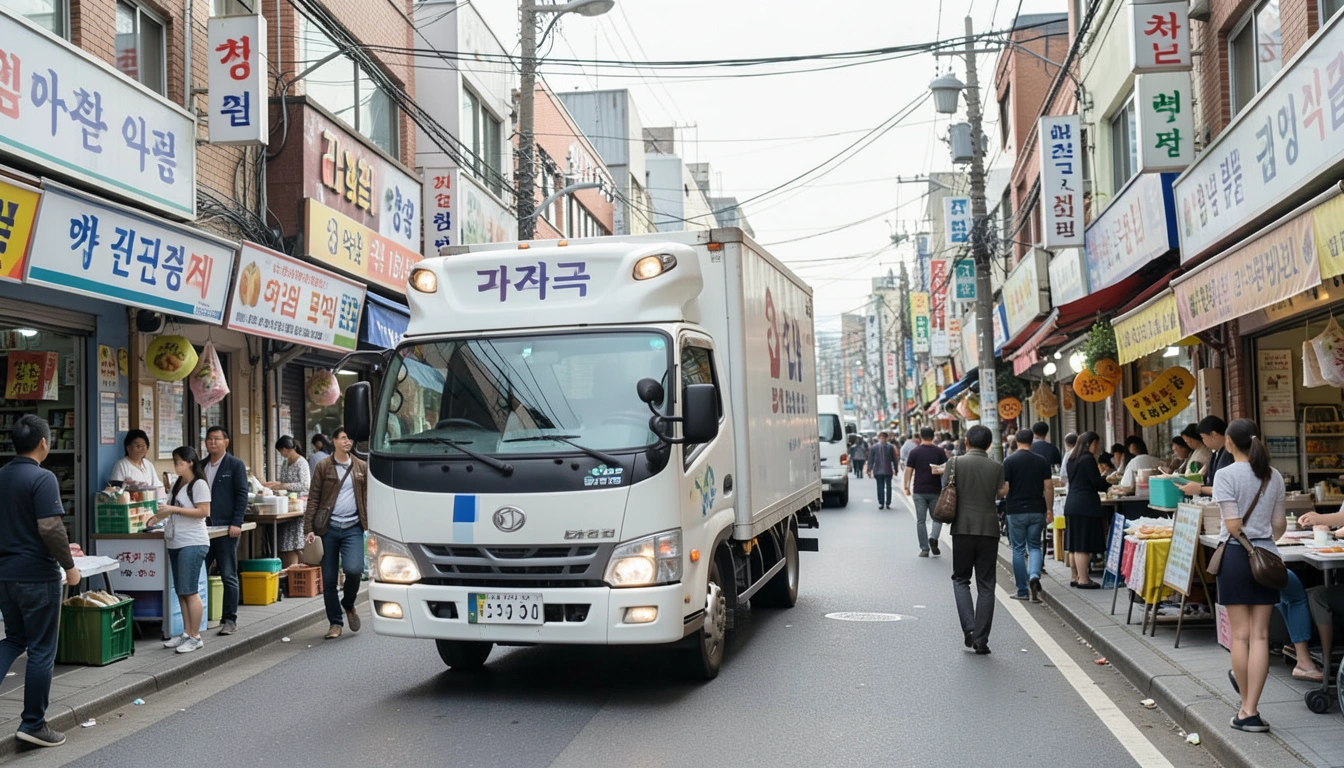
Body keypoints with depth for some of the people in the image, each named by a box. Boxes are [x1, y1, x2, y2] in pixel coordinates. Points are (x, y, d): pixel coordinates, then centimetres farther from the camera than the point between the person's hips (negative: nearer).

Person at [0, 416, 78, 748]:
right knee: (41, 650, 4)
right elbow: (50, 528, -22)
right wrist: (69, 565, -10)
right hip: (36, 576, -7)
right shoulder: (42, 478, -17)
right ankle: (33, 724, 11)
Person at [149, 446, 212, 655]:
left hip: (192, 544, -8)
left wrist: (173, 509, -18)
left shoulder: (199, 484, -8)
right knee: (180, 591, 11)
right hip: (175, 543, 8)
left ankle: (195, 637, -2)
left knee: (190, 592, -7)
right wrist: (157, 517, 13)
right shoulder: (177, 484, 16)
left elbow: (203, 512, -17)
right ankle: (186, 633, 18)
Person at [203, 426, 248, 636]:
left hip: (226, 528, -5)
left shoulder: (235, 465, -2)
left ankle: (229, 620, 7)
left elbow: (242, 495, -6)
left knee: (229, 576, 1)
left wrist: (236, 523, -13)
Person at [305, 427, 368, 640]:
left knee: (353, 569, -20)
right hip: (329, 528, 0)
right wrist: (309, 528, -6)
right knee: (328, 578, 3)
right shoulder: (323, 467, 4)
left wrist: (370, 525, 2)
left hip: (353, 527, 0)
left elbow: (367, 498, 11)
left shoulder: (361, 467, 10)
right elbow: (313, 499, 2)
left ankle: (349, 604, 11)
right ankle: (335, 623, 18)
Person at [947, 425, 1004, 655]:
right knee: (985, 585, 7)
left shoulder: (956, 463, -4)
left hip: (962, 529, -1)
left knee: (960, 579, 14)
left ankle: (969, 627, -5)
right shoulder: (997, 467, 0)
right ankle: (981, 640, 6)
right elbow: (1000, 492, 2)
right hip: (989, 529, 1)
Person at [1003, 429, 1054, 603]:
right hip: (1037, 510, 2)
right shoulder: (1041, 460, 2)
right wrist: (1049, 510, 7)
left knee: (1018, 549, 6)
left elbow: (1004, 489, -10)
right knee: (1034, 546, 13)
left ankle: (1022, 591, 9)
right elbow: (1049, 487, 0)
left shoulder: (1009, 460, -7)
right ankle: (1034, 575, -14)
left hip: (1015, 511, -2)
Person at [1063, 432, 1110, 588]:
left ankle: (1074, 576, 17)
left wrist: (1104, 481, 23)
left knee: (1074, 543, 11)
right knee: (1084, 544, -7)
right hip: (1086, 504, -9)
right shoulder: (1088, 459, -11)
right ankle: (1083, 579, -6)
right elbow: (1096, 482, -12)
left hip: (1071, 503, 9)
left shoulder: (1071, 459, 15)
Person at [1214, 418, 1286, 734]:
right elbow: (1280, 524, 10)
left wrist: (1247, 544, 6)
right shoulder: (1274, 476, 6)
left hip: (1236, 554, -4)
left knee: (1240, 634, 4)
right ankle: (1251, 711, 1)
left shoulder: (1226, 475, -9)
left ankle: (1246, 708, 12)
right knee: (1260, 635, 3)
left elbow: (1233, 525, -14)